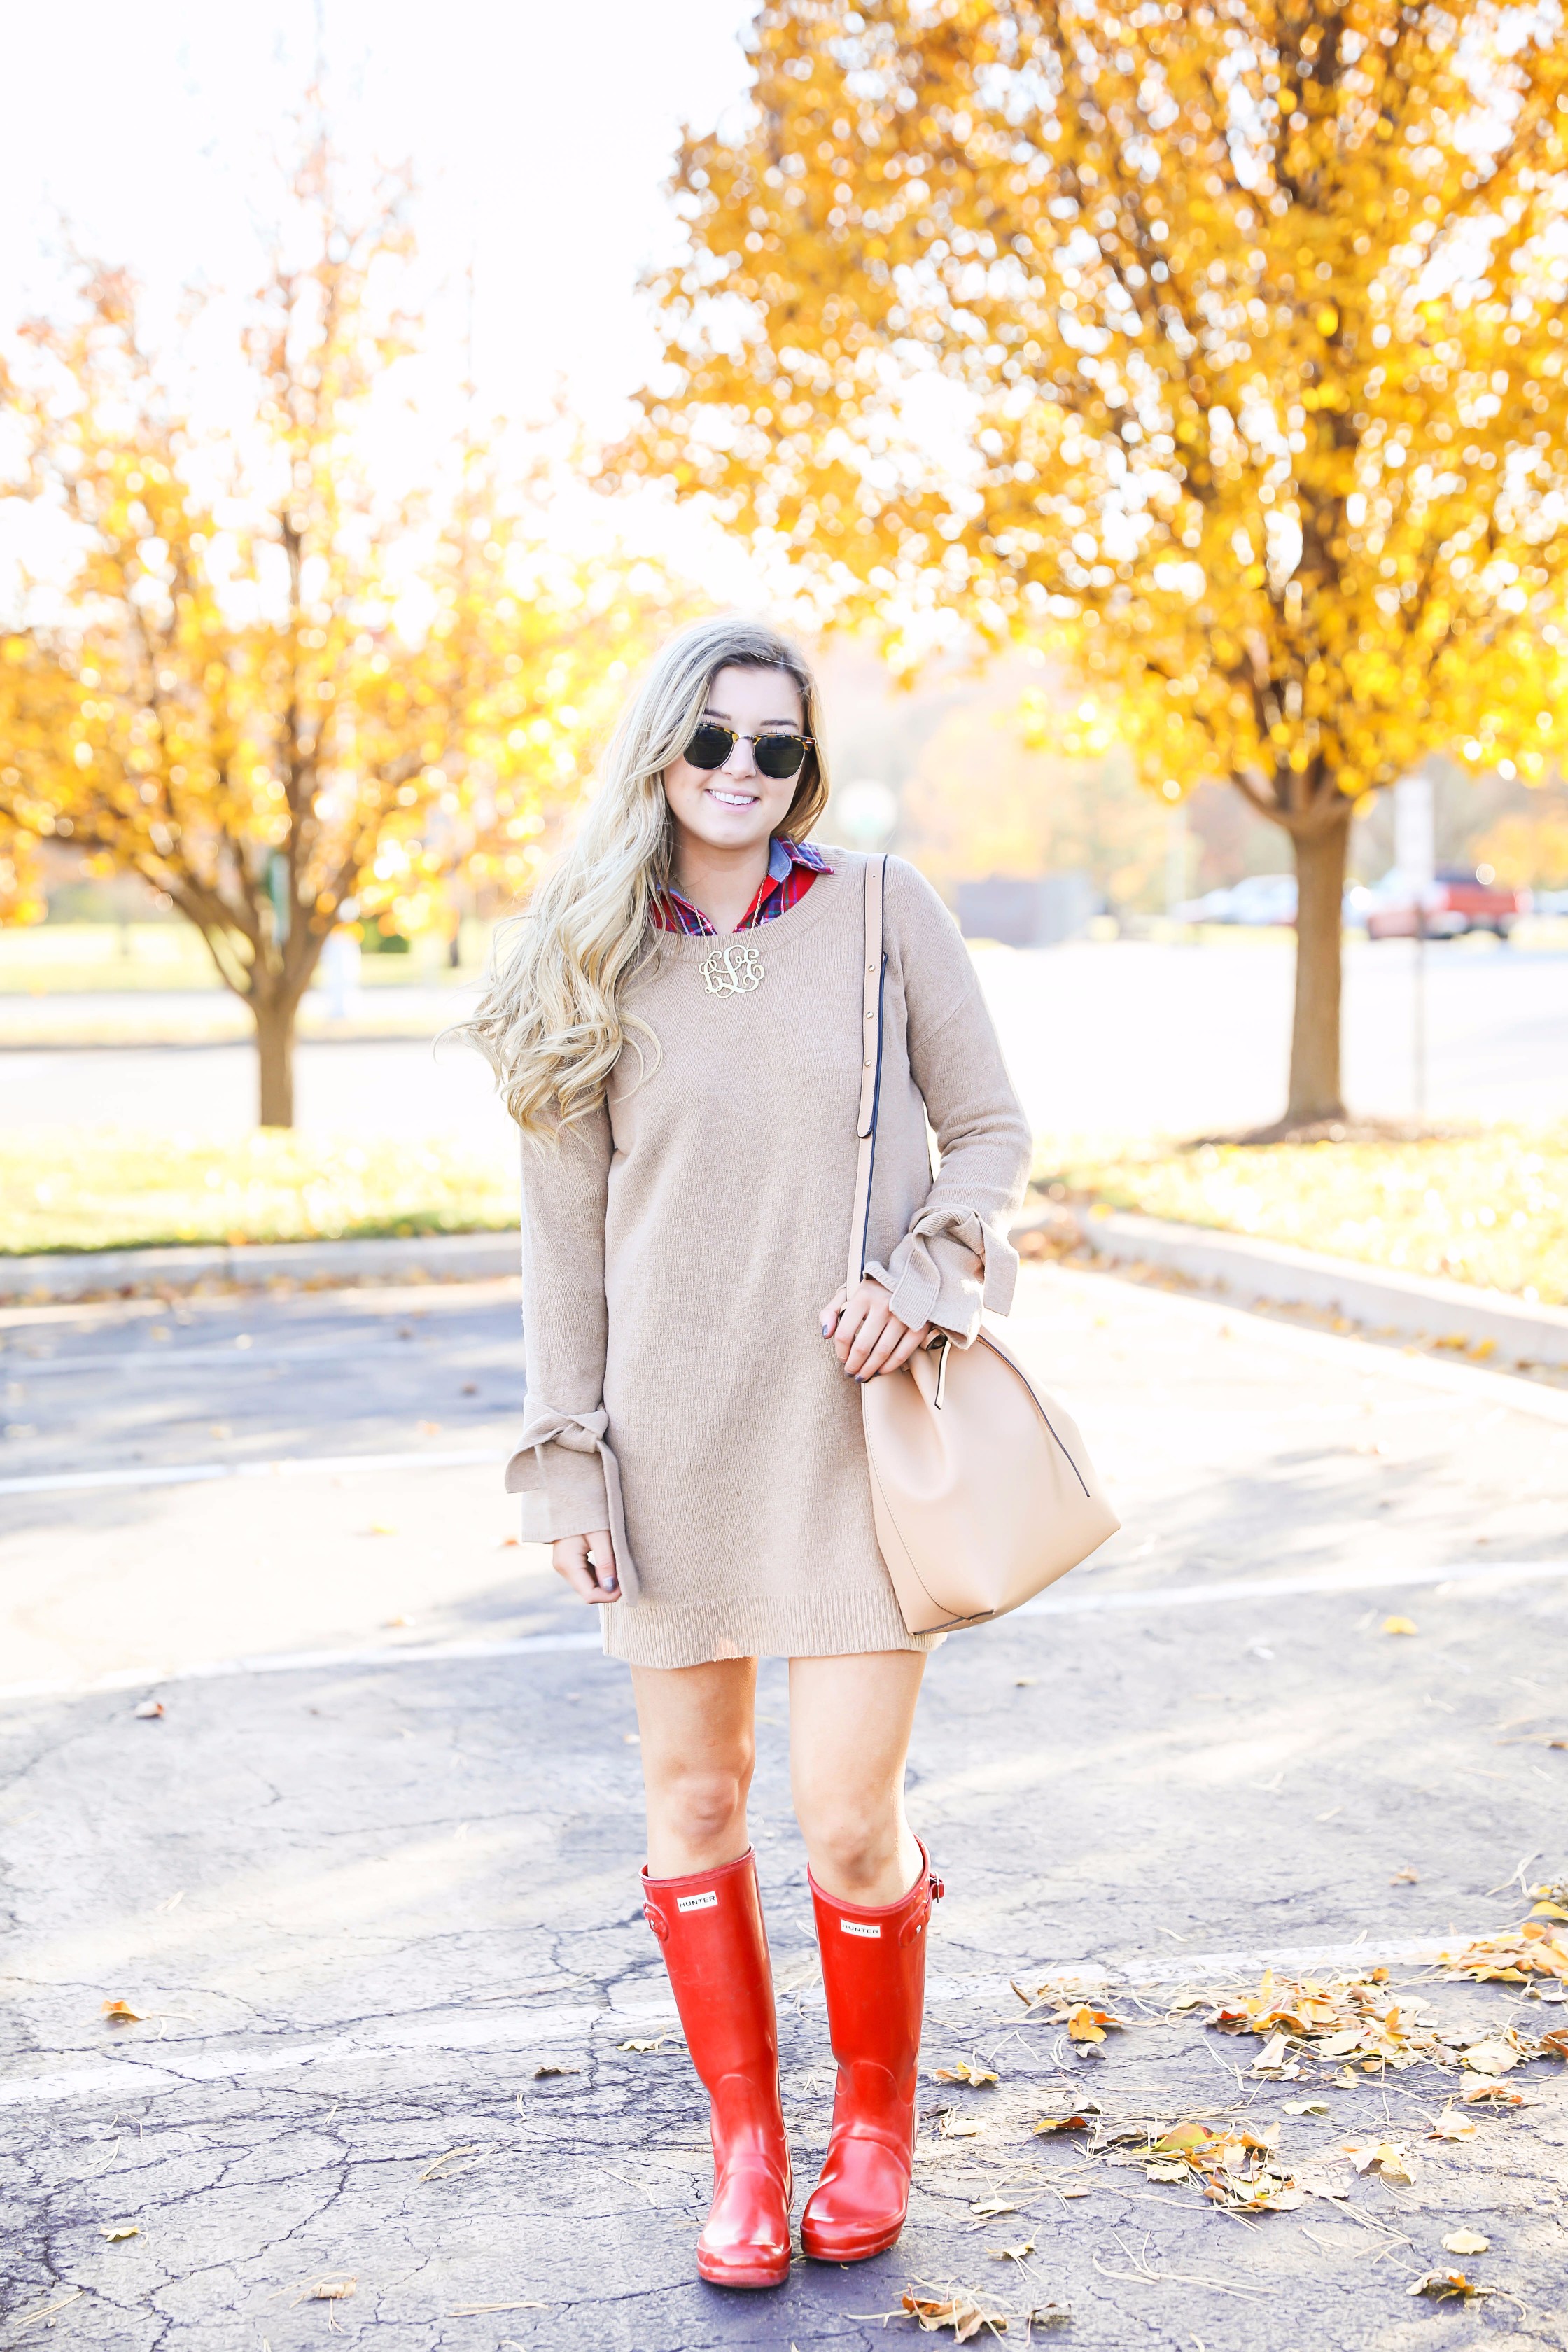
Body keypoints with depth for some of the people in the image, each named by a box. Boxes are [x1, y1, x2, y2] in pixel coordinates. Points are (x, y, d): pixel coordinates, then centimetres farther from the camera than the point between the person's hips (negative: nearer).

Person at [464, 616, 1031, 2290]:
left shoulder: (881, 914, 0)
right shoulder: (595, 965, 3)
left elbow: (990, 1131, 6)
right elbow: (564, 1231, 6)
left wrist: (921, 1275, -13)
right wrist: (566, 1458, 1)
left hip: (856, 1427, -2)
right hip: (676, 1436, 2)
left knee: (848, 1817, -4)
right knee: (692, 1798, 8)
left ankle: (877, 2119, 24)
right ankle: (744, 2143, 27)